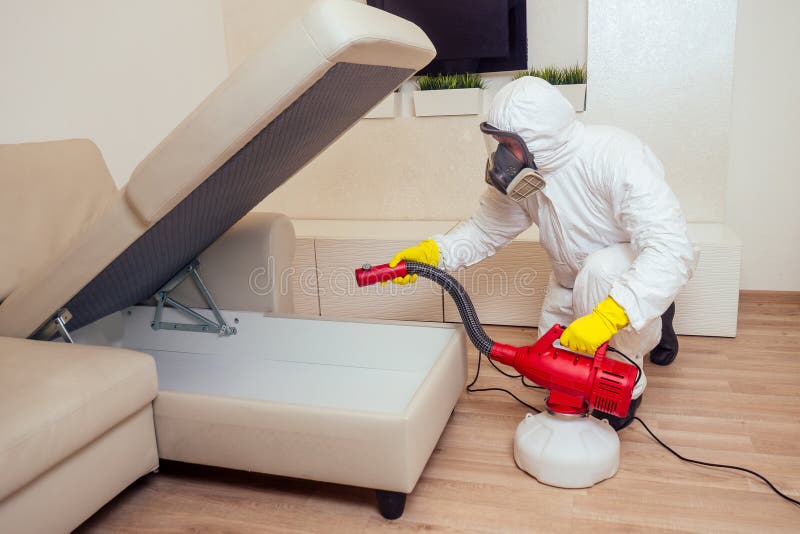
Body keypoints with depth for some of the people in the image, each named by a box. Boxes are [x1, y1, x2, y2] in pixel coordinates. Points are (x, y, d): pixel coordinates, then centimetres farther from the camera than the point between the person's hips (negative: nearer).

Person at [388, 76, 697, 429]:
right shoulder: (523, 171, -17)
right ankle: (651, 330, 30)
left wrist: (606, 316, -53)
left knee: (600, 270, -39)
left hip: (643, 265, -6)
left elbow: (672, 251, -43)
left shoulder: (616, 158, -36)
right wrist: (431, 252, -26)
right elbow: (486, 229, -7)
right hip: (575, 277, 7)